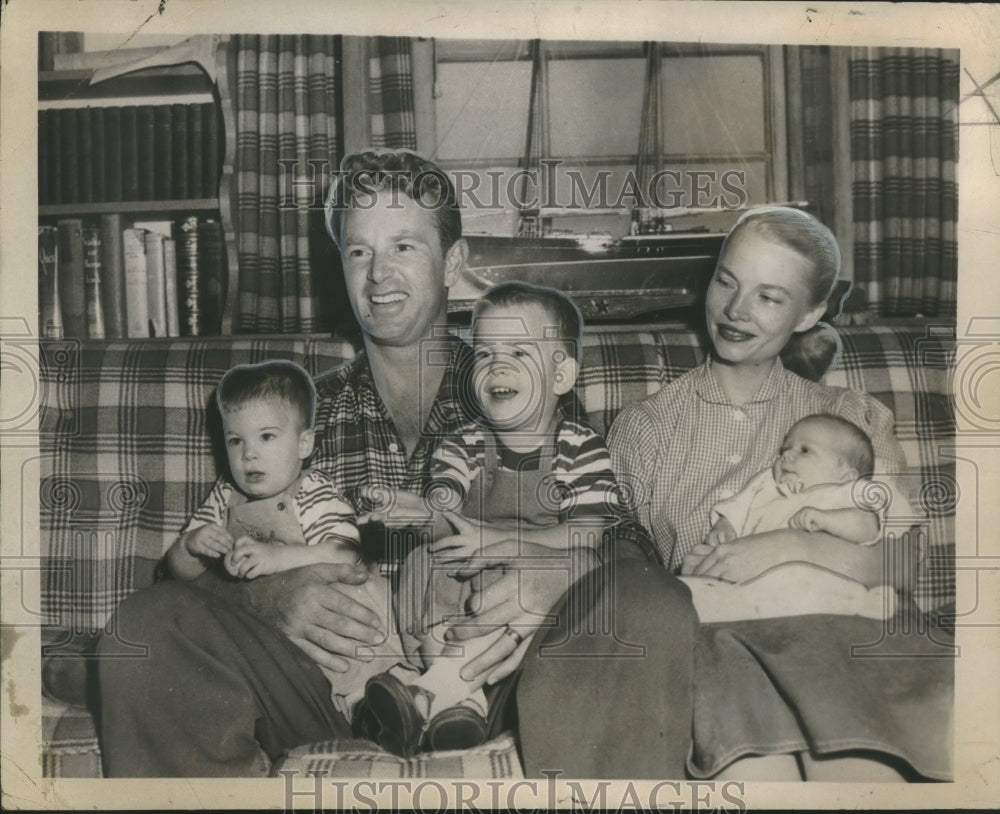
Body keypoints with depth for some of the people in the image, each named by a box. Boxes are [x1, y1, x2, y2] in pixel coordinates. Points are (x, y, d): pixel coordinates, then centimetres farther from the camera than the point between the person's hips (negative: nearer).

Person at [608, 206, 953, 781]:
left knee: (864, 768, -31)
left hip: (822, 631, 1)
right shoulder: (643, 427, 14)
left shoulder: (852, 421, 16)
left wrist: (792, 546, -11)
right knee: (757, 766, -32)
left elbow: (903, 562, 5)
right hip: (700, 634, 0)